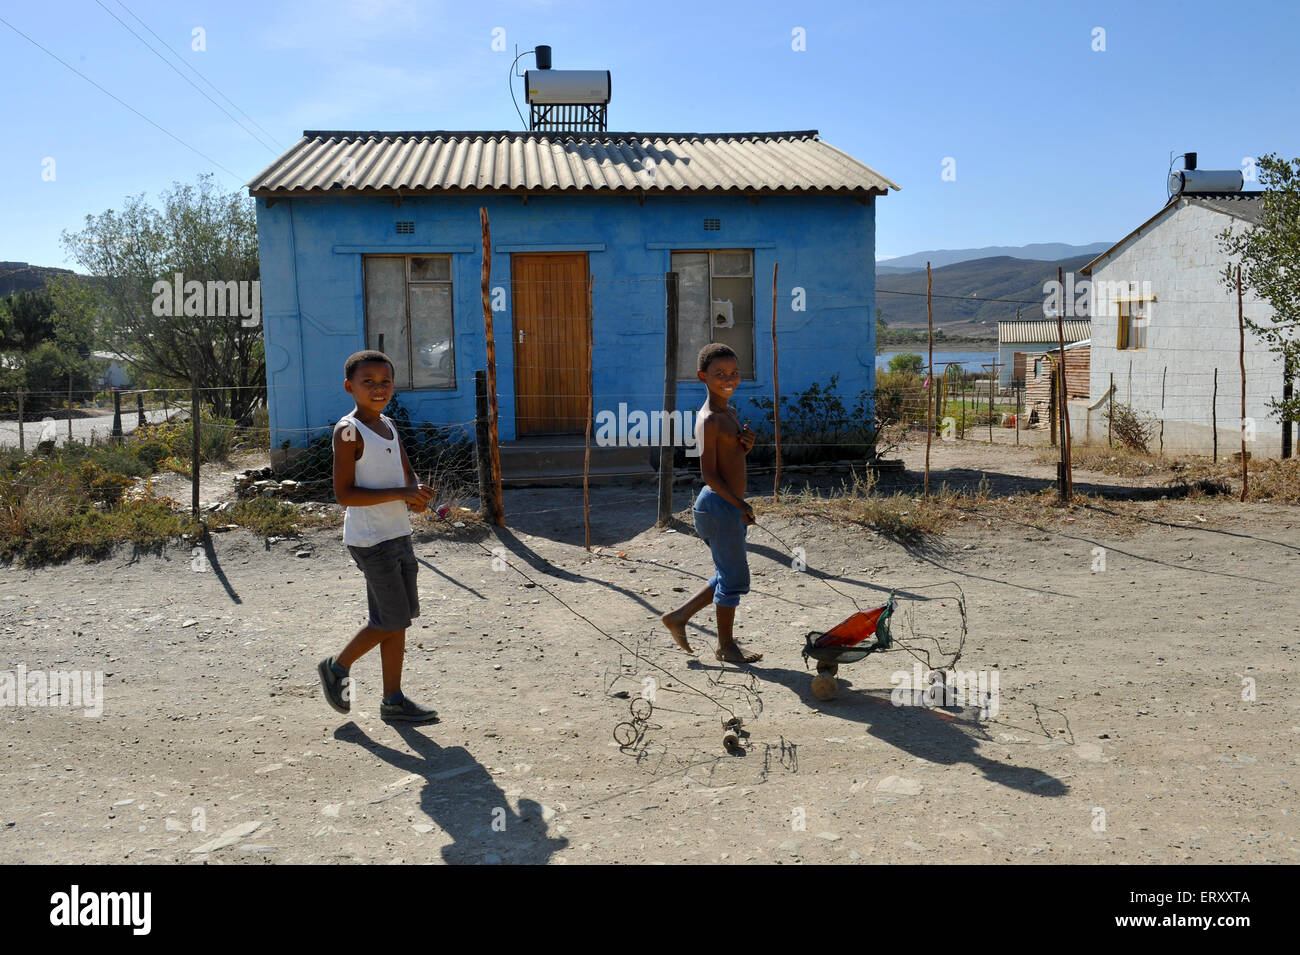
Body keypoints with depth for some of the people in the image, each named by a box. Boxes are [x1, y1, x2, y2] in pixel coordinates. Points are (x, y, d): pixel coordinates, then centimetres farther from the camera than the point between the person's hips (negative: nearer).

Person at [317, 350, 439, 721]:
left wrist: (418, 492, -4)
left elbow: (407, 474, 20)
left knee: (400, 618, 10)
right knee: (391, 620, -4)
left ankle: (393, 699, 20)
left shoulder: (388, 425, 11)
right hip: (370, 540, -8)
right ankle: (337, 666, 20)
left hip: (398, 534, 8)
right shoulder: (349, 431, -13)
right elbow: (344, 493, -19)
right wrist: (401, 494, -22)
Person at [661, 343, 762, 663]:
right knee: (734, 577, 2)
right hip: (719, 505, -10)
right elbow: (709, 474, -20)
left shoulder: (731, 413, 13)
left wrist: (747, 443, 2)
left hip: (731, 506, 10)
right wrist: (739, 504, -17)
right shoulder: (709, 420, -16)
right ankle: (726, 645, 18)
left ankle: (678, 616, 27)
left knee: (729, 576, 18)